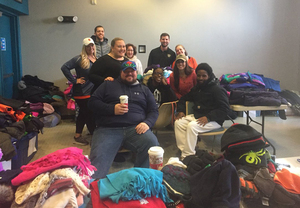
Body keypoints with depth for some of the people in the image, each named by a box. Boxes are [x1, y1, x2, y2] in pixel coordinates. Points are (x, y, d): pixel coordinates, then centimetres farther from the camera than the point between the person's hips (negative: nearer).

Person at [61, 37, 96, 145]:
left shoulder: (96, 59, 9)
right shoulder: (79, 59, -12)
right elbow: (64, 67, -18)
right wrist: (74, 80, -17)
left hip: (92, 91, 8)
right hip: (82, 92, -8)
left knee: (83, 113, 16)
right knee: (90, 114, -1)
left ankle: (78, 136, 28)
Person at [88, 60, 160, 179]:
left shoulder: (144, 89, 26)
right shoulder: (108, 85, 21)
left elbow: (154, 110, 19)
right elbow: (93, 102, 13)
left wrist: (147, 123, -4)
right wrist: (112, 109, -5)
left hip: (135, 129, 1)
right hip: (108, 130, -1)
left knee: (152, 145, -28)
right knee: (98, 159, -28)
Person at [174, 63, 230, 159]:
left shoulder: (217, 89, -10)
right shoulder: (196, 88, 16)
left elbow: (224, 108, -17)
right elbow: (183, 99, 26)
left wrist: (208, 117, -27)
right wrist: (180, 111, 7)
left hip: (214, 121, -8)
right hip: (196, 116, 8)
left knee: (192, 126, -31)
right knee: (178, 122, -10)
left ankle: (188, 156, -24)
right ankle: (183, 150, -12)